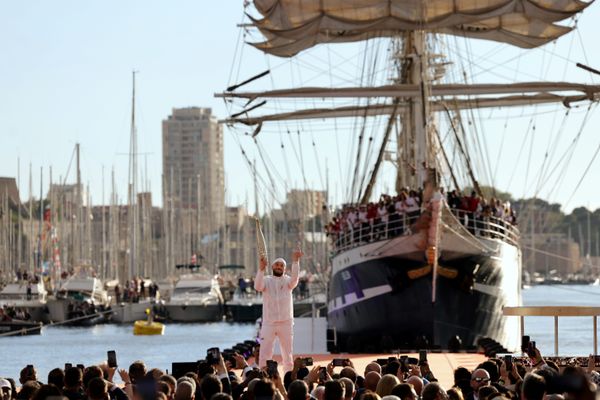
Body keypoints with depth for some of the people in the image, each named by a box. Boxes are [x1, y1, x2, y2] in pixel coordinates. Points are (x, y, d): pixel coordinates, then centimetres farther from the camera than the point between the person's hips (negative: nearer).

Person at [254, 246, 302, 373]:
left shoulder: (287, 281, 3)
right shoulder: (266, 280, 2)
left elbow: (294, 279, -19)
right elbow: (258, 286, -19)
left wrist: (295, 262, -33)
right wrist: (261, 269, -34)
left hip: (286, 323, 1)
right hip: (268, 323, -1)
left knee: (288, 355, 8)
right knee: (265, 354, -3)